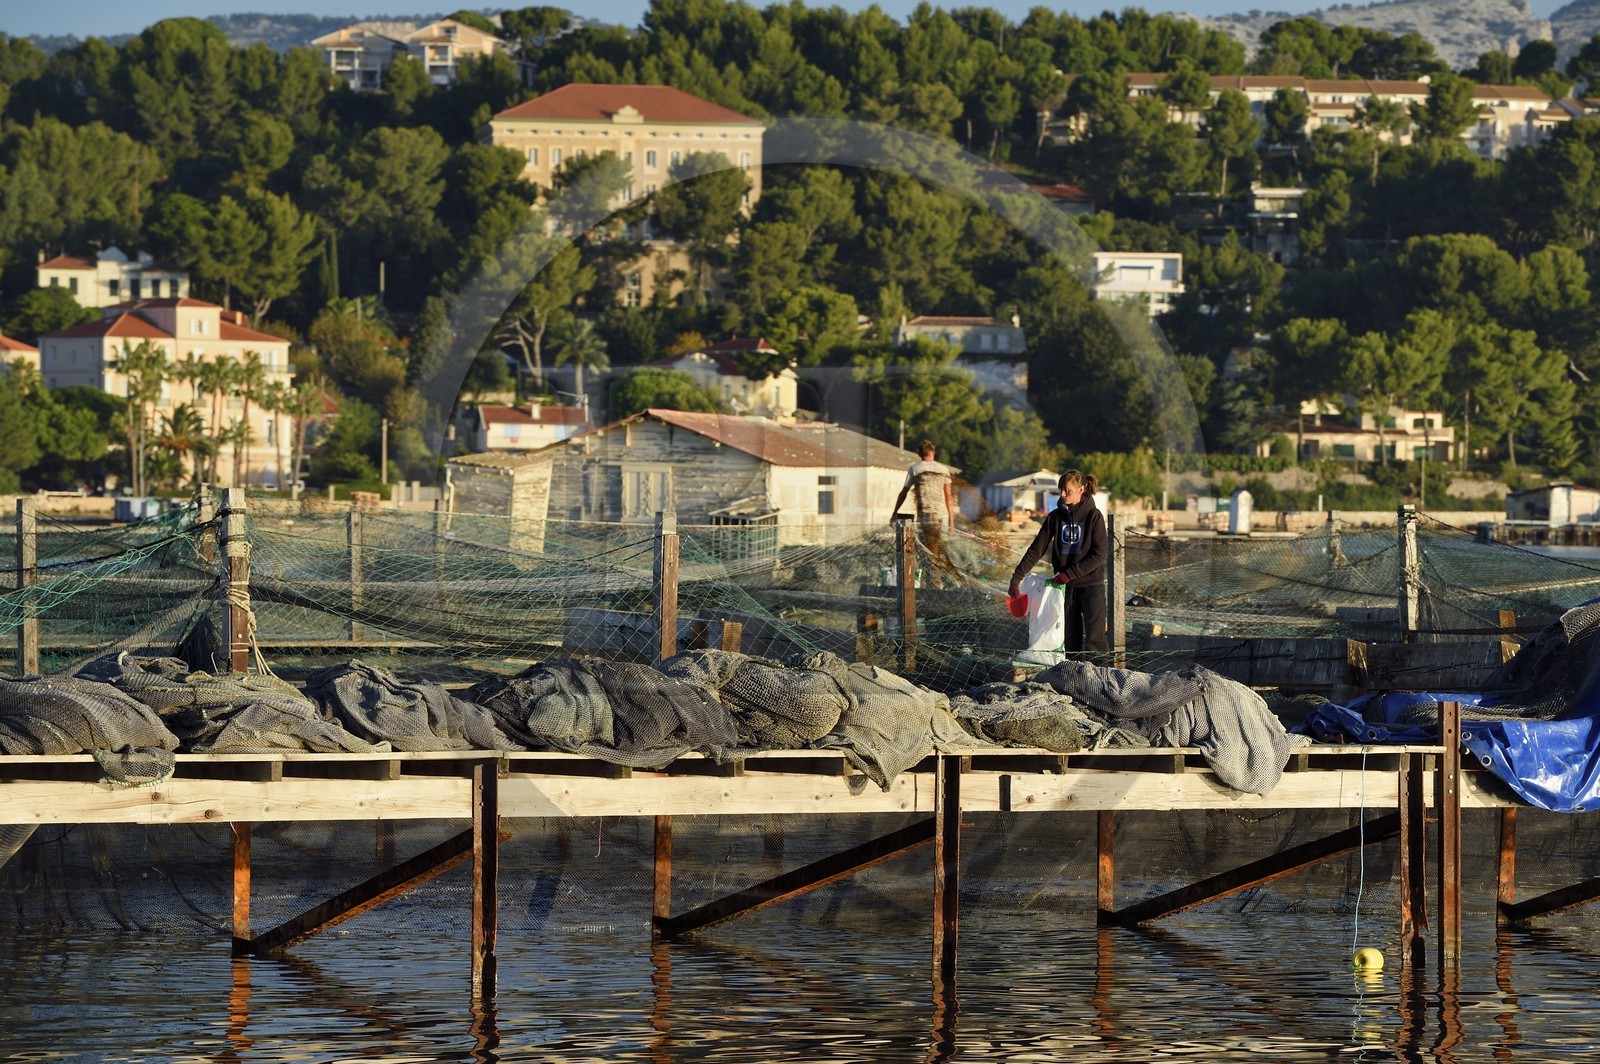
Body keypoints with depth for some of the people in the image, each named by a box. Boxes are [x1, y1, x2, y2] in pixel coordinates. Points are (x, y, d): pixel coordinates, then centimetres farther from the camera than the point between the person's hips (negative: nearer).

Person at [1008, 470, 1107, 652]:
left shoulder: (1094, 516, -7)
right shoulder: (1055, 517, 4)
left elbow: (1099, 554, -12)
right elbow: (1037, 549, 0)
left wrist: (1070, 573, -17)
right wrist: (1017, 577, -8)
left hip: (1091, 584, -4)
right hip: (1065, 586, 4)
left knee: (1094, 641, -8)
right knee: (1070, 641, 5)